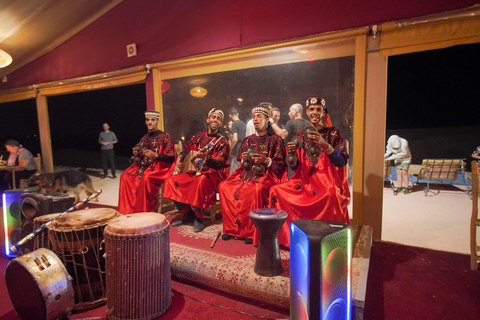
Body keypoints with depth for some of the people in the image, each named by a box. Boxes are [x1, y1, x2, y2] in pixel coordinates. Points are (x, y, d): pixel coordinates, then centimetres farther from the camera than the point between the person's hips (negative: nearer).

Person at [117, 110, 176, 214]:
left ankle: (145, 212, -20)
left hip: (159, 168, -7)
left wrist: (155, 155, -21)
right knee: (125, 176, -15)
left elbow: (171, 158, -9)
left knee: (146, 178, -34)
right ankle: (128, 210, -7)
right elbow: (139, 158, 25)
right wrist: (136, 154, 2)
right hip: (144, 166, 7)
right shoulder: (144, 138, 17)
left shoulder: (165, 137, -2)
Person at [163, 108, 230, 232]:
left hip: (213, 174, -6)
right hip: (195, 172, 6)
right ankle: (187, 214, 0)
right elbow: (186, 148, 23)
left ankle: (198, 218, -19)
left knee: (201, 181, -39)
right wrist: (180, 157, 2)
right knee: (171, 181, -9)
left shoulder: (222, 142, -7)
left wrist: (206, 158, -36)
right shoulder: (199, 136, 9)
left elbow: (219, 165, -18)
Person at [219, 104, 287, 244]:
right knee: (224, 186, -21)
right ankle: (232, 227, -13)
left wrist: (266, 161, -16)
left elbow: (280, 164, 0)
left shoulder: (275, 140, 6)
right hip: (247, 173, 5)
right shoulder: (248, 140, 21)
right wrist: (244, 159, 0)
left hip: (266, 175, -5)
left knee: (257, 190, -38)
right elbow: (240, 163, 23)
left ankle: (252, 231, -21)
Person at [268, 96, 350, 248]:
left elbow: (342, 162, -9)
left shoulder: (333, 133, 3)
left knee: (331, 195, -37)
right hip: (304, 181, 3)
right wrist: (292, 153, -12)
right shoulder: (300, 135, 12)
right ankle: (286, 235, -6)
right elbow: (294, 167, 10)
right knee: (276, 190, -20)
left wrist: (324, 144, -22)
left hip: (327, 181, -3)